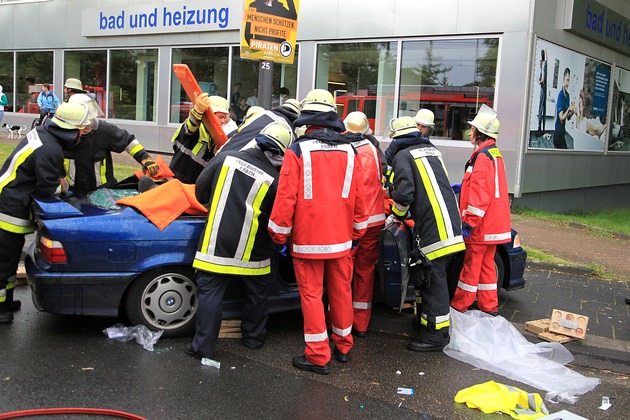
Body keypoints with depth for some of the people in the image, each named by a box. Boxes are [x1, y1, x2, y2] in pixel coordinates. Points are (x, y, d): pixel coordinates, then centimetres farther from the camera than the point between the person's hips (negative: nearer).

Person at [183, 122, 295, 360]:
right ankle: (254, 338, 32)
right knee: (256, 295, 19)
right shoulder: (276, 181, -9)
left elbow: (200, 192, 4)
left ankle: (203, 347, 7)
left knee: (210, 294, 7)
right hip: (252, 252, 0)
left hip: (216, 245, 1)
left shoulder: (226, 158, -3)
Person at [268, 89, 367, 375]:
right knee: (341, 290, 15)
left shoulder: (297, 151, -10)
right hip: (341, 237, 4)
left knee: (311, 294, 4)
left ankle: (318, 356, 8)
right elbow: (358, 198, 7)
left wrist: (279, 234, 0)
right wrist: (357, 232, 19)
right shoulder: (349, 152, 3)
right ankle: (343, 346, 30)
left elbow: (285, 197, -12)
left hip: (307, 238, -4)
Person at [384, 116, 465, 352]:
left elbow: (404, 193, -16)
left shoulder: (402, 156, -4)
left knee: (434, 281, -4)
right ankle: (424, 321, 30)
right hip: (451, 225, 9)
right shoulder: (432, 150, 21)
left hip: (433, 228, -9)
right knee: (426, 277, 19)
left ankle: (436, 335, 0)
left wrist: (398, 213, 4)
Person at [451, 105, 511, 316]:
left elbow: (480, 194, -23)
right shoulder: (494, 153, 14)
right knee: (486, 264, 15)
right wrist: (463, 187, 29)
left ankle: (458, 306, 7)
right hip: (492, 224, 10)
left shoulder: (482, 156, -18)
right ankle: (489, 307, 22)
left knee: (471, 265, -2)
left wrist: (469, 222, -21)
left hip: (481, 226, -10)